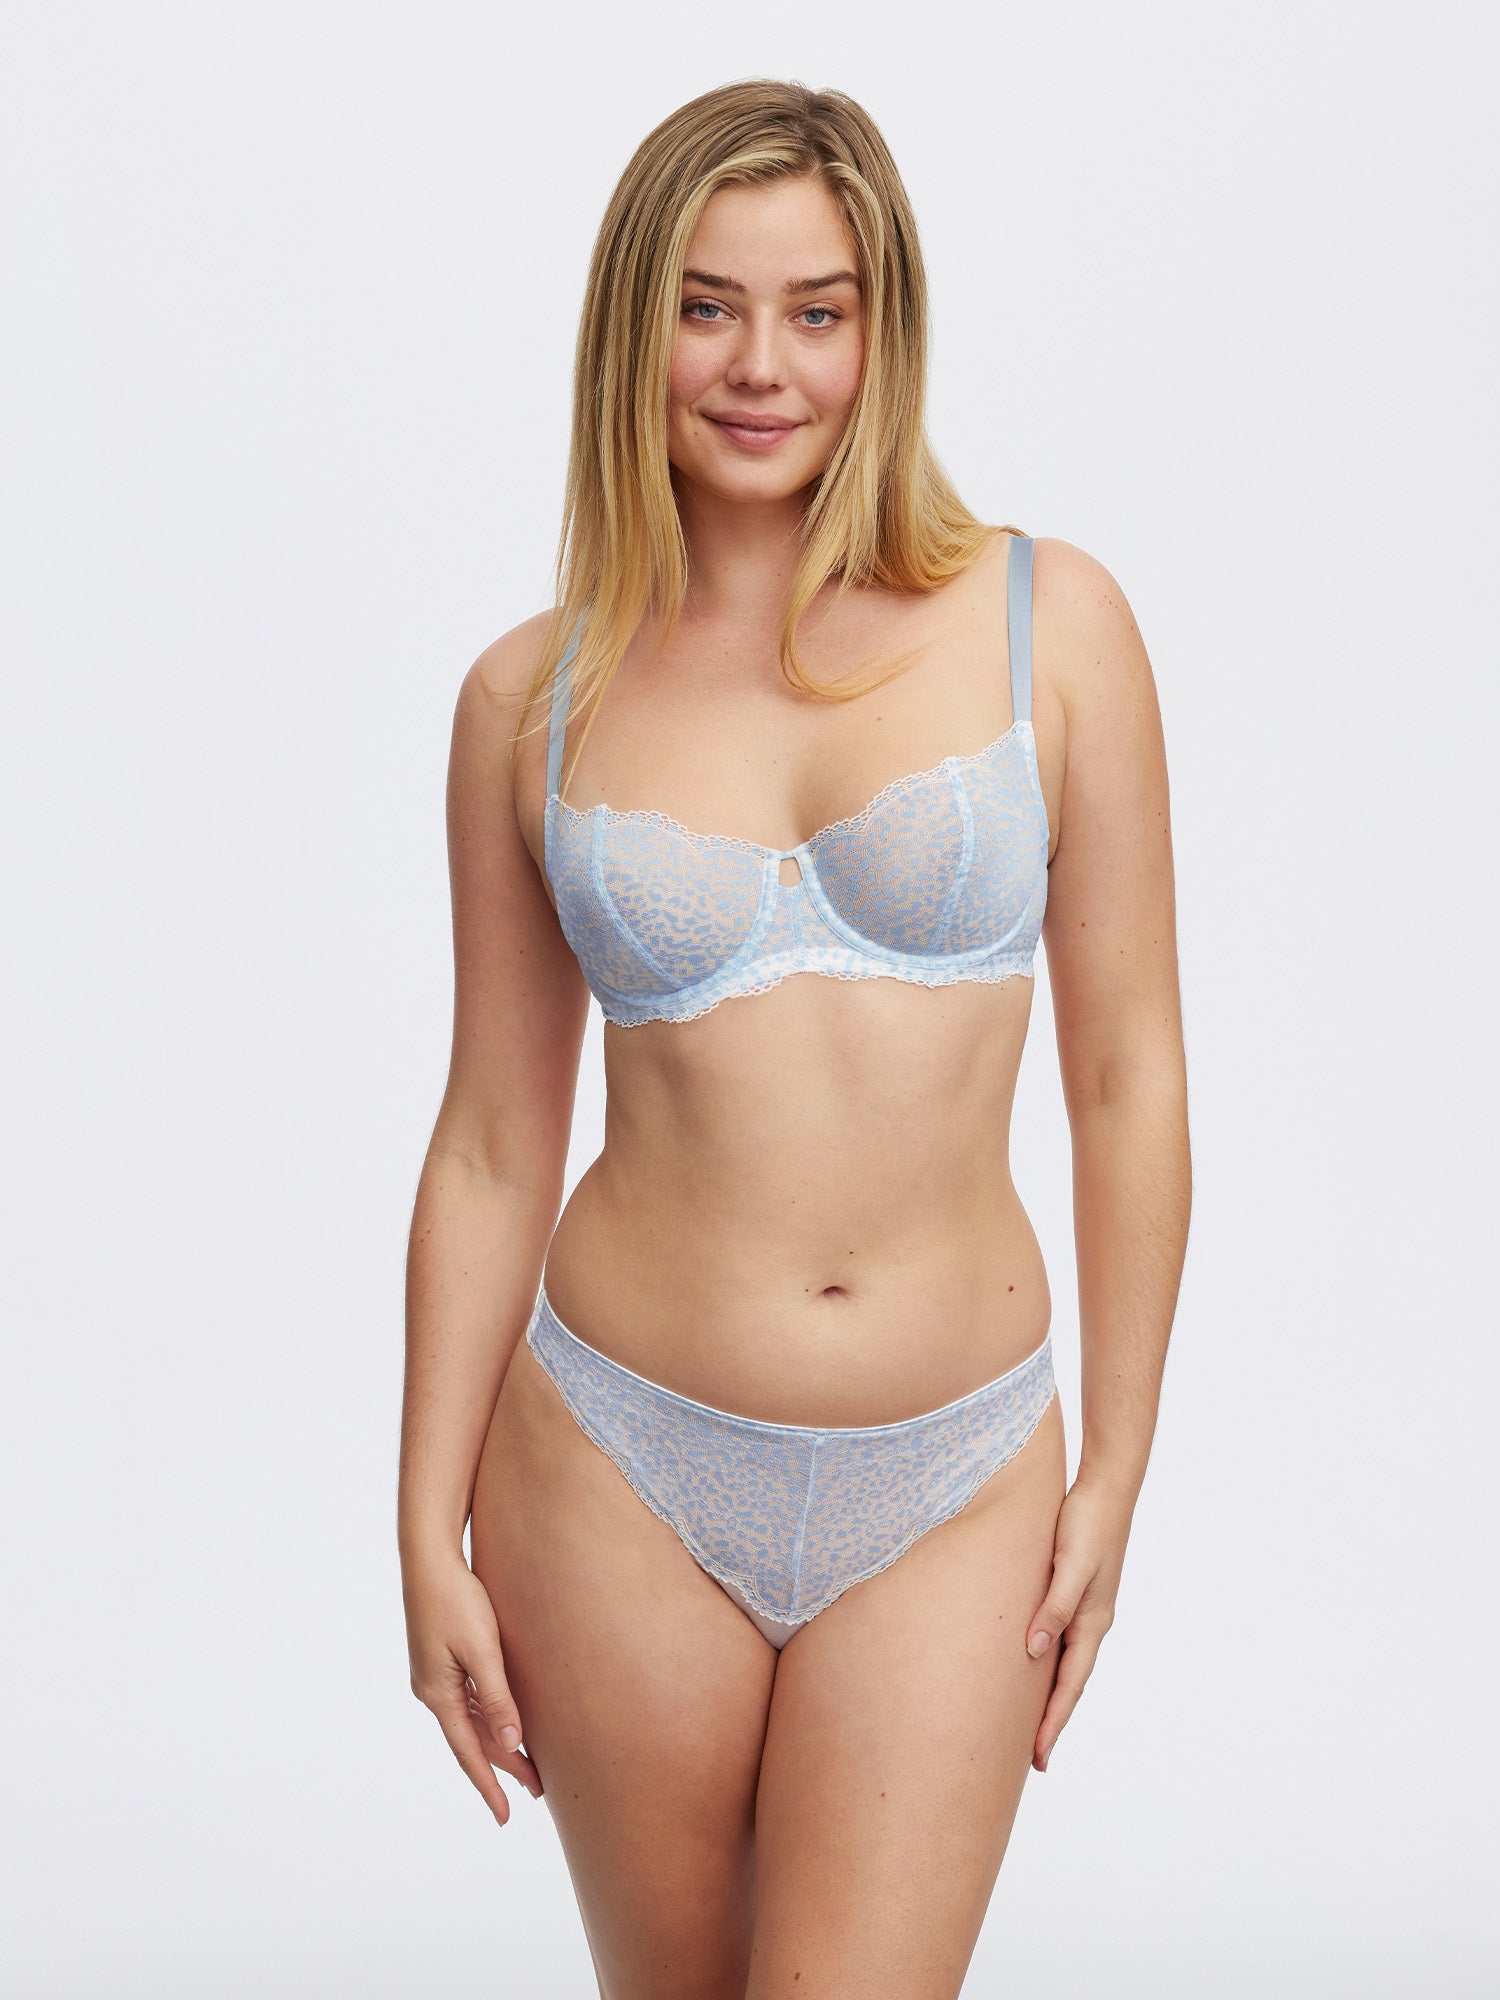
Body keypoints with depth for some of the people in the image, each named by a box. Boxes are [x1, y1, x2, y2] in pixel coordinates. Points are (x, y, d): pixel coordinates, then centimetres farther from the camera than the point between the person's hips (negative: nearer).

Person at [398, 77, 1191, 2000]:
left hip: (950, 1483, -1)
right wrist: (431, 1530, 4)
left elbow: (1128, 1077, 1)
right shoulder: (532, 700, 1)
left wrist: (1115, 1468, 0)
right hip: (624, 1468, 1)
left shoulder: (1047, 622, -2)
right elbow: (492, 1145, 5)